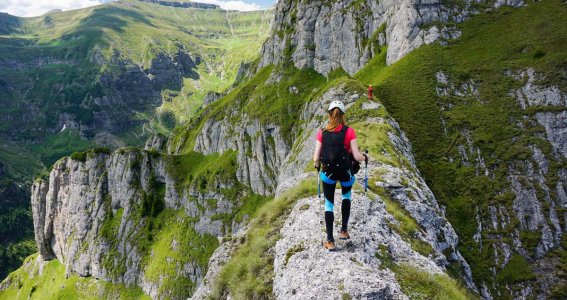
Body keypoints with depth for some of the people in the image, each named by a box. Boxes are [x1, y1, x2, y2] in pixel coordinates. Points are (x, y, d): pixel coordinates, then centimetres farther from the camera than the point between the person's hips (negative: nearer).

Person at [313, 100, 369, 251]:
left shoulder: (322, 132, -8)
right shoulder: (349, 131, -12)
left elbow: (316, 158, -7)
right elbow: (357, 156, -14)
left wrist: (317, 166, 15)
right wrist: (365, 157, 8)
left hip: (327, 172, 0)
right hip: (345, 172, 0)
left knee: (329, 204, 14)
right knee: (346, 196, 30)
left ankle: (330, 241, 15)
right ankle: (344, 230, 28)